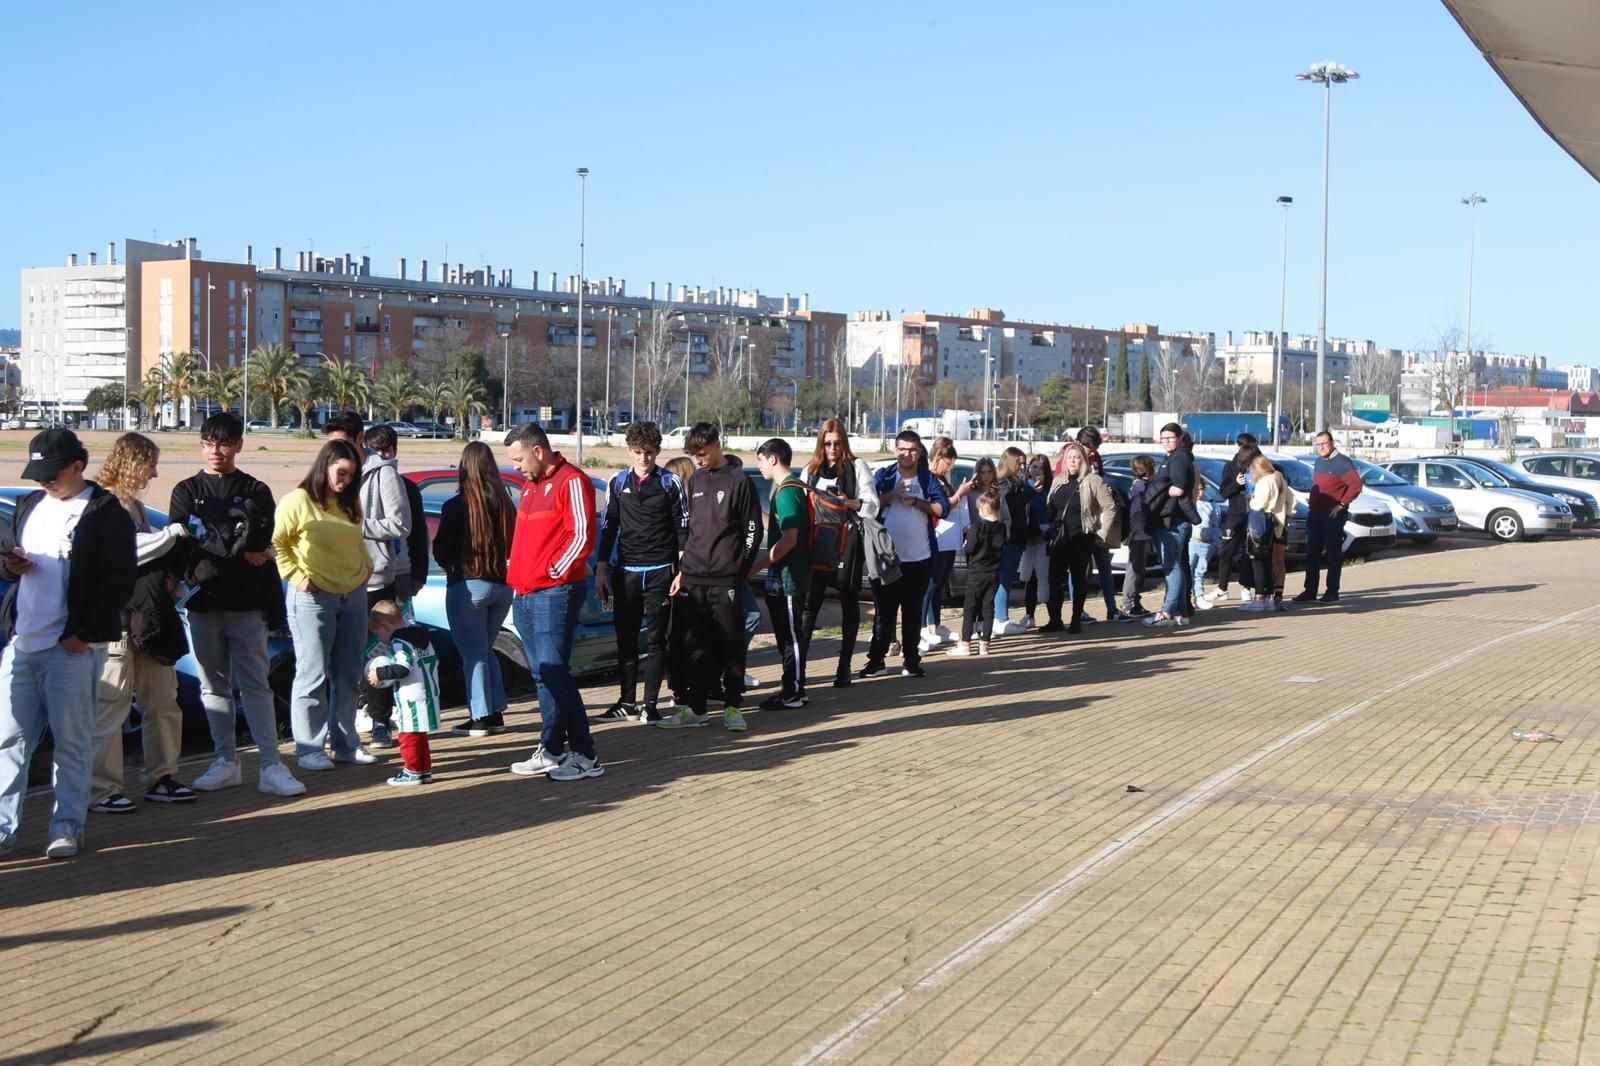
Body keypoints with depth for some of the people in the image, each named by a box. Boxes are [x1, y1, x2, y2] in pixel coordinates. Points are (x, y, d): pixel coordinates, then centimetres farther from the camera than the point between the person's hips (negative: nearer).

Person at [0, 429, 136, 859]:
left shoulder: (106, 514, -6)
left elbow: (119, 581, -10)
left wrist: (84, 633, -14)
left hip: (72, 647, -6)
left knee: (71, 741, 2)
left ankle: (67, 826, 10)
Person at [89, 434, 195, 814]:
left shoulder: (134, 504, 20)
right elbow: (124, 552, -17)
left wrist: (169, 575, 9)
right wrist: (172, 534, -9)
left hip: (148, 615, 9)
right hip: (116, 615, -9)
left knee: (162, 700, 10)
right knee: (111, 704, -7)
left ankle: (161, 777, 19)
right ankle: (102, 788, -3)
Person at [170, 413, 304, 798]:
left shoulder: (256, 493, 8)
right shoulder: (187, 491, 10)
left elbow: (258, 546, -4)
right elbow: (180, 546, -3)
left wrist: (210, 565, -12)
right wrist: (240, 558, -11)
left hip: (247, 605, -2)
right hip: (203, 606, 2)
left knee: (255, 684, -4)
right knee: (214, 686, 7)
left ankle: (271, 766, -7)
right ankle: (226, 763, 14)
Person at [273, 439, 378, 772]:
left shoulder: (350, 503, 13)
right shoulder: (299, 500, -8)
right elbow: (275, 542, -8)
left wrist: (365, 566, 10)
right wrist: (296, 575, -14)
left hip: (353, 596, 7)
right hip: (313, 598, -6)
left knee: (348, 677, 11)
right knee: (313, 676, -3)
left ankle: (346, 743, 20)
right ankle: (309, 749, 4)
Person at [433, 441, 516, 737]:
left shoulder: (456, 506, -13)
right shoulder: (505, 504, 1)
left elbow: (440, 549, -6)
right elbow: (513, 544, 8)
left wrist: (451, 567, 12)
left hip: (468, 586, -5)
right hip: (503, 586, 5)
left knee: (474, 654, 2)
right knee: (486, 651, 18)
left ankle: (480, 718, 2)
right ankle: (496, 714, 17)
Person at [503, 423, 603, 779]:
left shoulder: (571, 481, -10)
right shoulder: (532, 485, 20)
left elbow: (582, 536, -16)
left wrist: (552, 572, -15)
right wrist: (516, 573, 12)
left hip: (555, 593, -9)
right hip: (526, 595, 9)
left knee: (553, 673, -11)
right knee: (544, 675, 10)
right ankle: (553, 751, 15)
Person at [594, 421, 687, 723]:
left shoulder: (670, 483, 1)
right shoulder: (618, 482, 10)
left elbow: (682, 528, 1)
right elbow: (608, 527, 14)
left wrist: (682, 570, -5)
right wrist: (601, 569, 9)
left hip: (660, 572, -3)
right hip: (626, 571, 3)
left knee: (656, 639, -1)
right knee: (626, 639, 5)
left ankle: (650, 703, 3)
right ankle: (627, 702, 13)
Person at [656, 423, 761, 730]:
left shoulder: (738, 480, -3)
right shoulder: (696, 480, 14)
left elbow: (753, 531, -2)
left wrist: (738, 570, -5)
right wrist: (683, 571, 13)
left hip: (725, 581, -5)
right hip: (693, 580, 5)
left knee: (731, 645, 1)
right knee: (695, 646, 6)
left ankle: (732, 707, 8)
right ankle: (693, 707, 10)